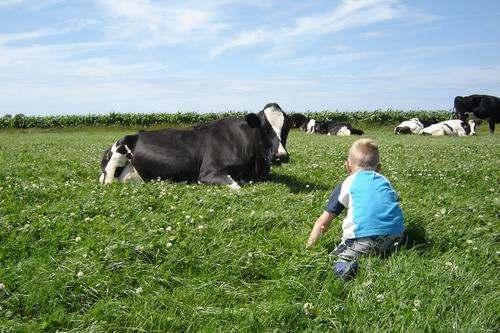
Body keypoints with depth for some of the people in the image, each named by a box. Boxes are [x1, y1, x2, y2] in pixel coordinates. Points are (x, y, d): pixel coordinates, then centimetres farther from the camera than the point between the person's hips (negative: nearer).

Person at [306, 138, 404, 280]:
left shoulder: (348, 184, 15)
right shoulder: (384, 181, 26)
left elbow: (322, 222, 15)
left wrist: (309, 247, 27)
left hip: (364, 237, -4)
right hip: (396, 234, 4)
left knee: (340, 252, 12)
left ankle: (345, 261, -20)